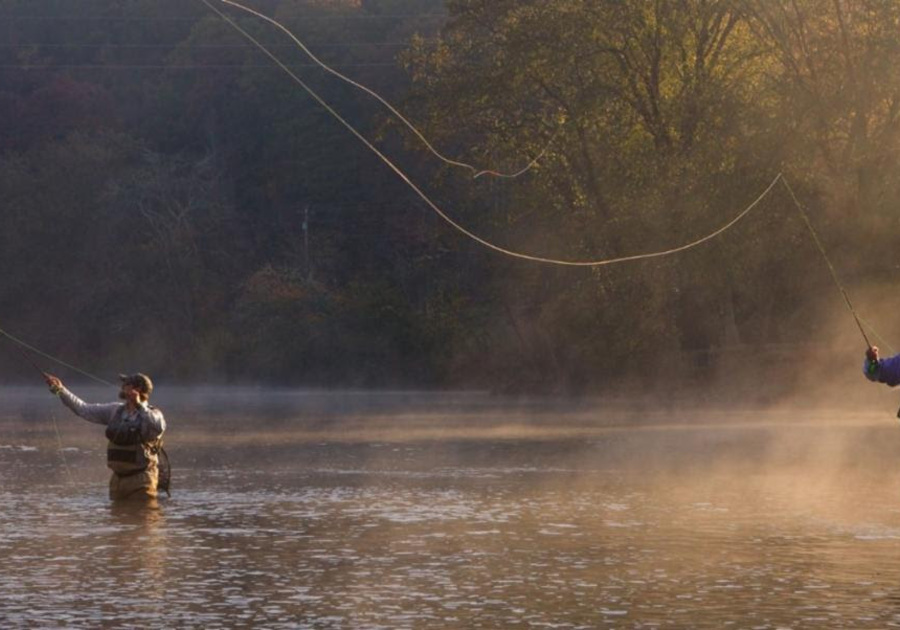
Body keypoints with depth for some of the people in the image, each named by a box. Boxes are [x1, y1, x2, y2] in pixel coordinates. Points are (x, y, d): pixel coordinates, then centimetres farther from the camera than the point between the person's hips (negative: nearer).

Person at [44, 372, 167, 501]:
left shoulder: (152, 414, -9)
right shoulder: (115, 410, 10)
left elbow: (159, 427, -32)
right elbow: (84, 409, 15)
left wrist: (139, 405, -29)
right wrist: (60, 390, 12)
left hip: (141, 480, -6)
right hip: (118, 478, 6)